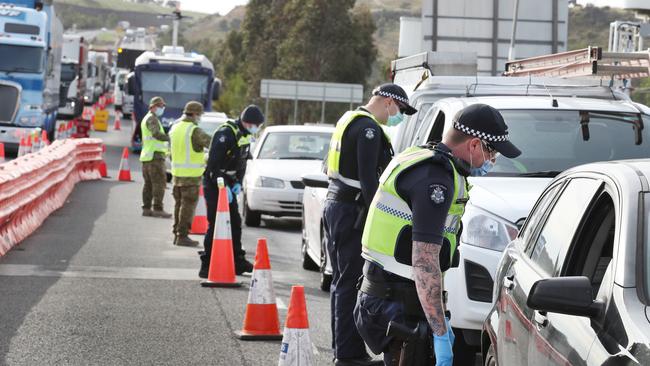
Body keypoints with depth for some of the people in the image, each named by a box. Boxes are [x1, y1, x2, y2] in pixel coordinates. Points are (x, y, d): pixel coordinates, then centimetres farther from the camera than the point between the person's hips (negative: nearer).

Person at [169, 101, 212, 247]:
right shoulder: (194, 131, -16)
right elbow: (211, 142, -12)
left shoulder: (175, 127, 7)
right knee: (188, 206, -3)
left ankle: (177, 234, 19)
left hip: (176, 173, 8)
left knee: (179, 204, 15)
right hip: (191, 174, -8)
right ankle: (182, 236, -3)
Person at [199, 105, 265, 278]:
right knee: (215, 224, -11)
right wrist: (223, 186, -25)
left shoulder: (245, 135, 9)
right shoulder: (226, 133, -21)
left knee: (235, 223, 12)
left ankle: (238, 262, 22)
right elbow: (214, 163, -25)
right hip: (214, 184, -9)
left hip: (228, 184, 9)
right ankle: (207, 265, -6)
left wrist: (238, 182, 5)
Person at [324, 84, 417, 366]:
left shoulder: (349, 120, 18)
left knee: (342, 280, 15)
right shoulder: (369, 129, -14)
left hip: (334, 205, 11)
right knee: (352, 283, -9)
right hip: (351, 212, -11)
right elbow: (368, 178, -20)